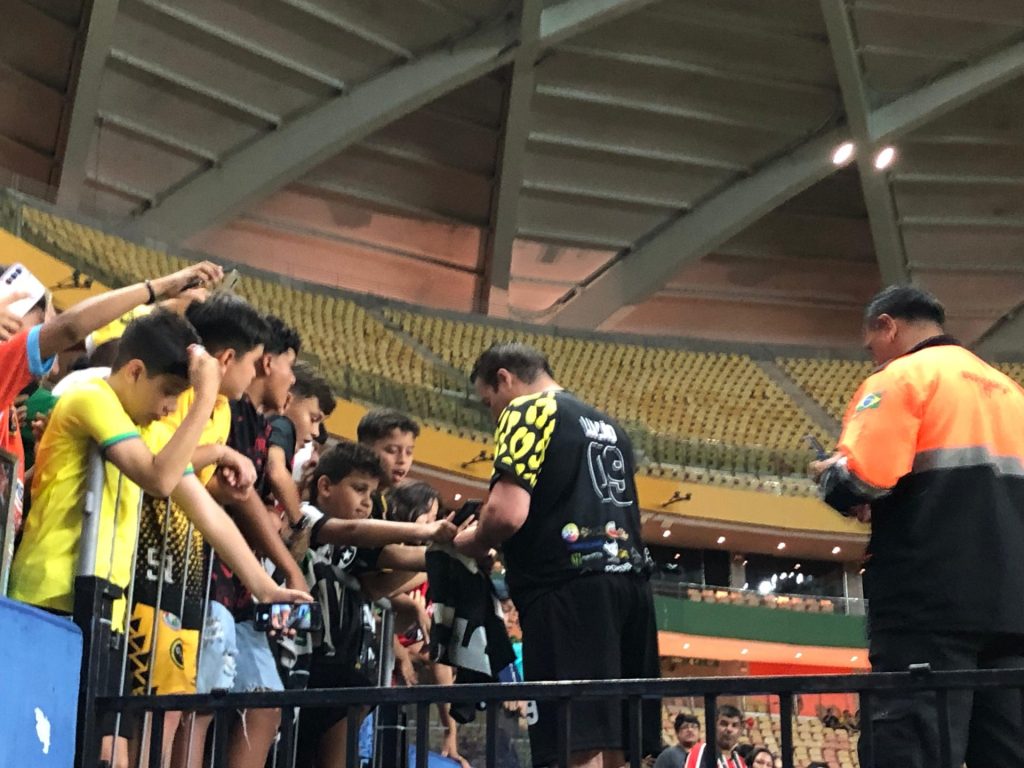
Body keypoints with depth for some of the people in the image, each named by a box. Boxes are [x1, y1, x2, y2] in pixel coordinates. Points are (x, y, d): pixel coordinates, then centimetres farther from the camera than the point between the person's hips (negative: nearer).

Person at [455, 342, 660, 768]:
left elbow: (508, 513, -14)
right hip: (630, 585, 8)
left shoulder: (528, 411, 0)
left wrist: (470, 542, 6)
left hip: (569, 590, -8)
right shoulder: (608, 425, 25)